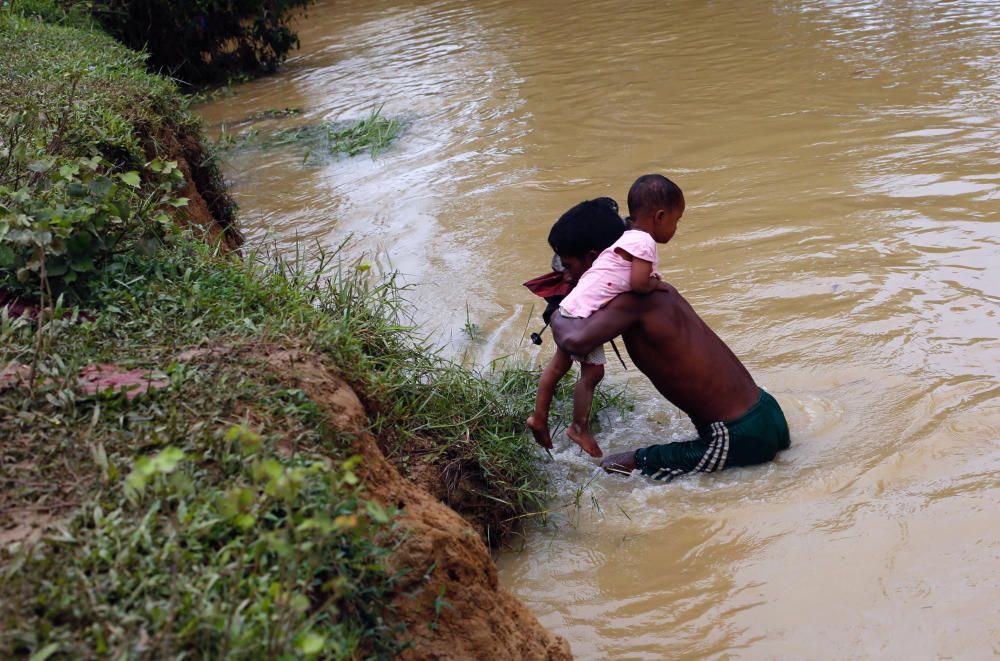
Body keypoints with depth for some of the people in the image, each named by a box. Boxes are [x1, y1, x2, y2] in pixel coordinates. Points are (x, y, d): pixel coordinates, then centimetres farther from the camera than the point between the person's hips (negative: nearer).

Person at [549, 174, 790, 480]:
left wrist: (557, 317, -8)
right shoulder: (660, 291, 10)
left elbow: (576, 340, -34)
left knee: (615, 468, -1)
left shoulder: (635, 299, -18)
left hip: (739, 438, -9)